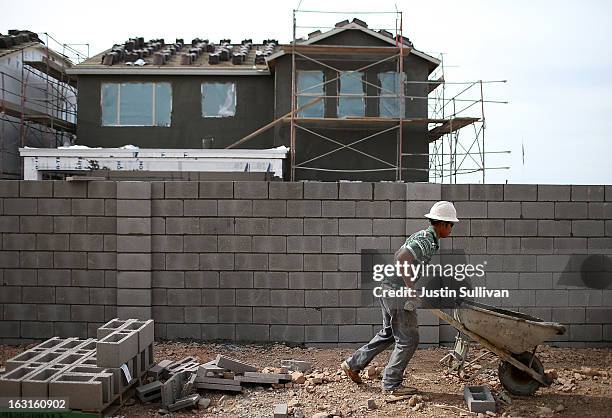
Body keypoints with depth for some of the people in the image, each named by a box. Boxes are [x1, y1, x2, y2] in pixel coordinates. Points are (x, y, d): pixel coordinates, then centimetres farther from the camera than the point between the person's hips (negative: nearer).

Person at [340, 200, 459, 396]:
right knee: (408, 339, -1)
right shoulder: (427, 240, -17)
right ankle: (391, 384, 8)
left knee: (389, 333, 22)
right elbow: (402, 258, -32)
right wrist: (410, 287, -25)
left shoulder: (426, 236, 15)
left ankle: (353, 364, 28)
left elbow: (399, 255, 25)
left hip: (389, 287, 10)